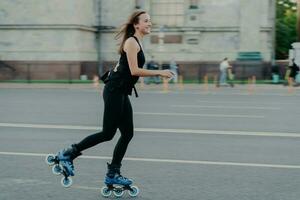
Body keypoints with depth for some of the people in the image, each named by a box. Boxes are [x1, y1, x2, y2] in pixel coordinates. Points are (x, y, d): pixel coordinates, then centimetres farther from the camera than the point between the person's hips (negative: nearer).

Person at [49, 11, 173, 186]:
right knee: (108, 133, -6)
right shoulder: (131, 42, -12)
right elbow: (134, 71, -20)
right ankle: (68, 154, 4)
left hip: (121, 93, 10)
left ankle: (113, 174, 11)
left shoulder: (137, 43, 17)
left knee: (127, 134, 6)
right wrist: (159, 73, -17)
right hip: (114, 91, -10)